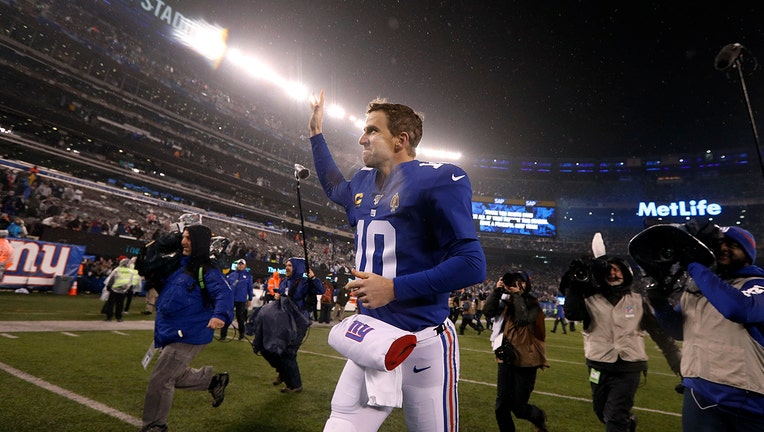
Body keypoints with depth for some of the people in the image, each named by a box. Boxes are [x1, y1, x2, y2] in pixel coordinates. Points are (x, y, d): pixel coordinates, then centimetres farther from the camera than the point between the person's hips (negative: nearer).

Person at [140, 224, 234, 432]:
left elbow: (224, 293, -31)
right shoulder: (178, 265, 10)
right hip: (170, 333, 9)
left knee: (159, 381, -2)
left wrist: (220, 315, -50)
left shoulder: (207, 270, -16)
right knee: (174, 376, 21)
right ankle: (214, 380, 39)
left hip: (189, 335, -9)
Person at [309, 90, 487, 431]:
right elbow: (335, 189, 33)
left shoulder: (436, 181, -15)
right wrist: (316, 133, 30)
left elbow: (471, 264, -19)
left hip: (422, 342, -6)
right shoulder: (364, 182, 8)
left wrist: (394, 287, -21)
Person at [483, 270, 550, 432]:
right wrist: (497, 290, -18)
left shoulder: (532, 304, -6)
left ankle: (539, 417, 40)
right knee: (501, 407, 7)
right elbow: (488, 311, -12)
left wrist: (518, 295, -22)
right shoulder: (505, 301, 3)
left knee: (518, 407, 7)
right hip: (506, 359, 4)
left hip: (525, 360, -3)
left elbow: (524, 320, -26)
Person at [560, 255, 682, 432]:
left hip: (628, 369, -2)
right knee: (601, 411, 22)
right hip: (599, 368, 2)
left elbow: (659, 331, 5)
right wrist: (575, 284, -29)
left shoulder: (638, 300, 0)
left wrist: (677, 361, 5)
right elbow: (572, 314, -22)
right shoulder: (591, 299, -4)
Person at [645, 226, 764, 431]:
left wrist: (694, 266, -24)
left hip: (747, 398, -3)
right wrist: (660, 304, -6)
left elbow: (737, 308, -29)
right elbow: (680, 329, 13)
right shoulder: (696, 284, 10)